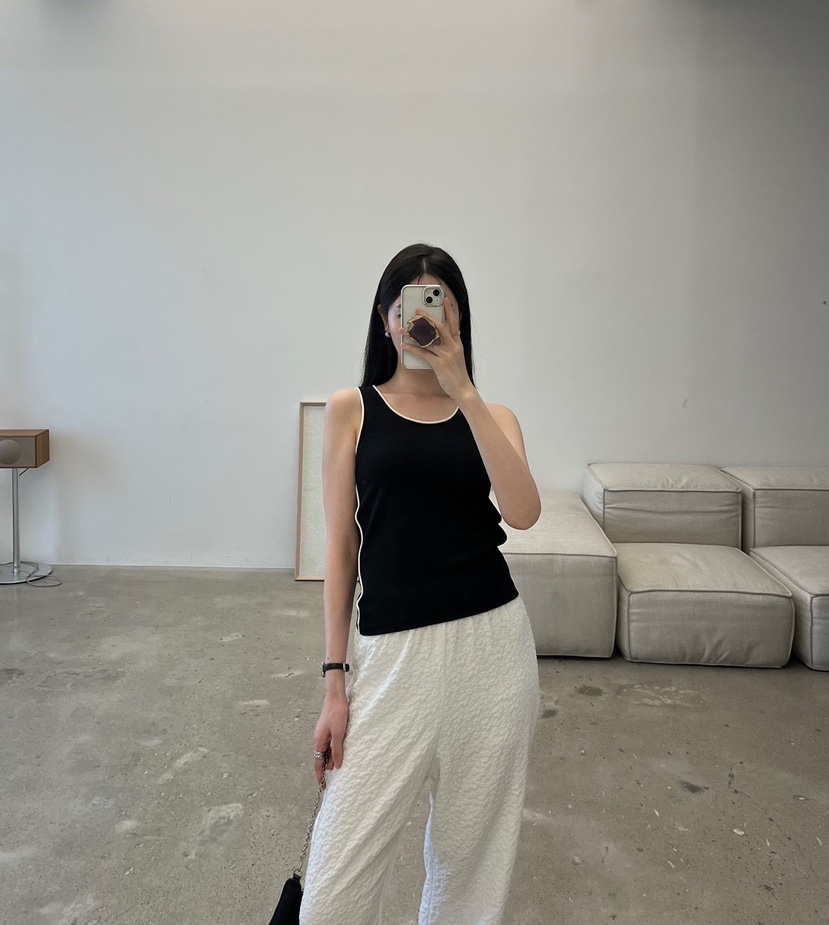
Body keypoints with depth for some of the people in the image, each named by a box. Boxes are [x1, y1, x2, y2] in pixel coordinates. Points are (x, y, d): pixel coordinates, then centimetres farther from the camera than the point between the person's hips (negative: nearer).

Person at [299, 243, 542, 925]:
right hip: (393, 652, -1)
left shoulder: (493, 416, 9)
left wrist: (462, 390, -13)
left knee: (472, 848, 14)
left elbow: (524, 513, -11)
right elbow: (340, 548, 3)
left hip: (492, 644, 2)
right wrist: (335, 682, 0)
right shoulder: (352, 410, 5)